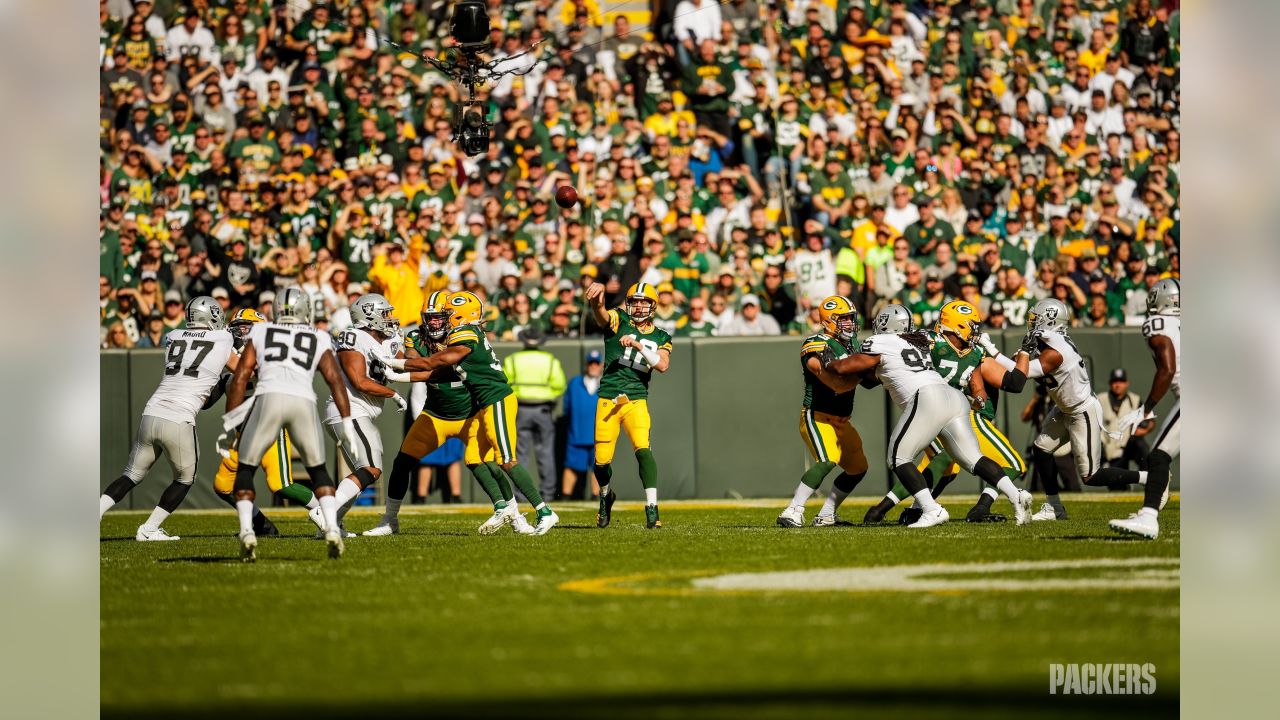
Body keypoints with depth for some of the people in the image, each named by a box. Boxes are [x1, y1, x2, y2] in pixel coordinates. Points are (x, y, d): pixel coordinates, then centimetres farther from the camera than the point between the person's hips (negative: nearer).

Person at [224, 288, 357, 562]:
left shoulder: (259, 332, 24)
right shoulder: (319, 340, 26)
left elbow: (240, 377, 16)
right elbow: (335, 379, 13)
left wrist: (229, 423, 18)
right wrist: (348, 424, 10)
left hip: (269, 398, -1)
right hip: (304, 403, 1)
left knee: (245, 470, 16)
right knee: (318, 471, 21)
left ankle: (247, 533, -2)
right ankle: (332, 531, 2)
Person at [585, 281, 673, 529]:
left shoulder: (661, 337, 10)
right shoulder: (618, 321, 3)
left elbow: (663, 365, -8)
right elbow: (600, 312, -19)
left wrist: (638, 345, -18)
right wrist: (597, 297, -43)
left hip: (636, 401, 0)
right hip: (607, 401, 0)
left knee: (643, 450, -21)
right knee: (602, 460, 3)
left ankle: (652, 509, -19)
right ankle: (606, 496, 35)